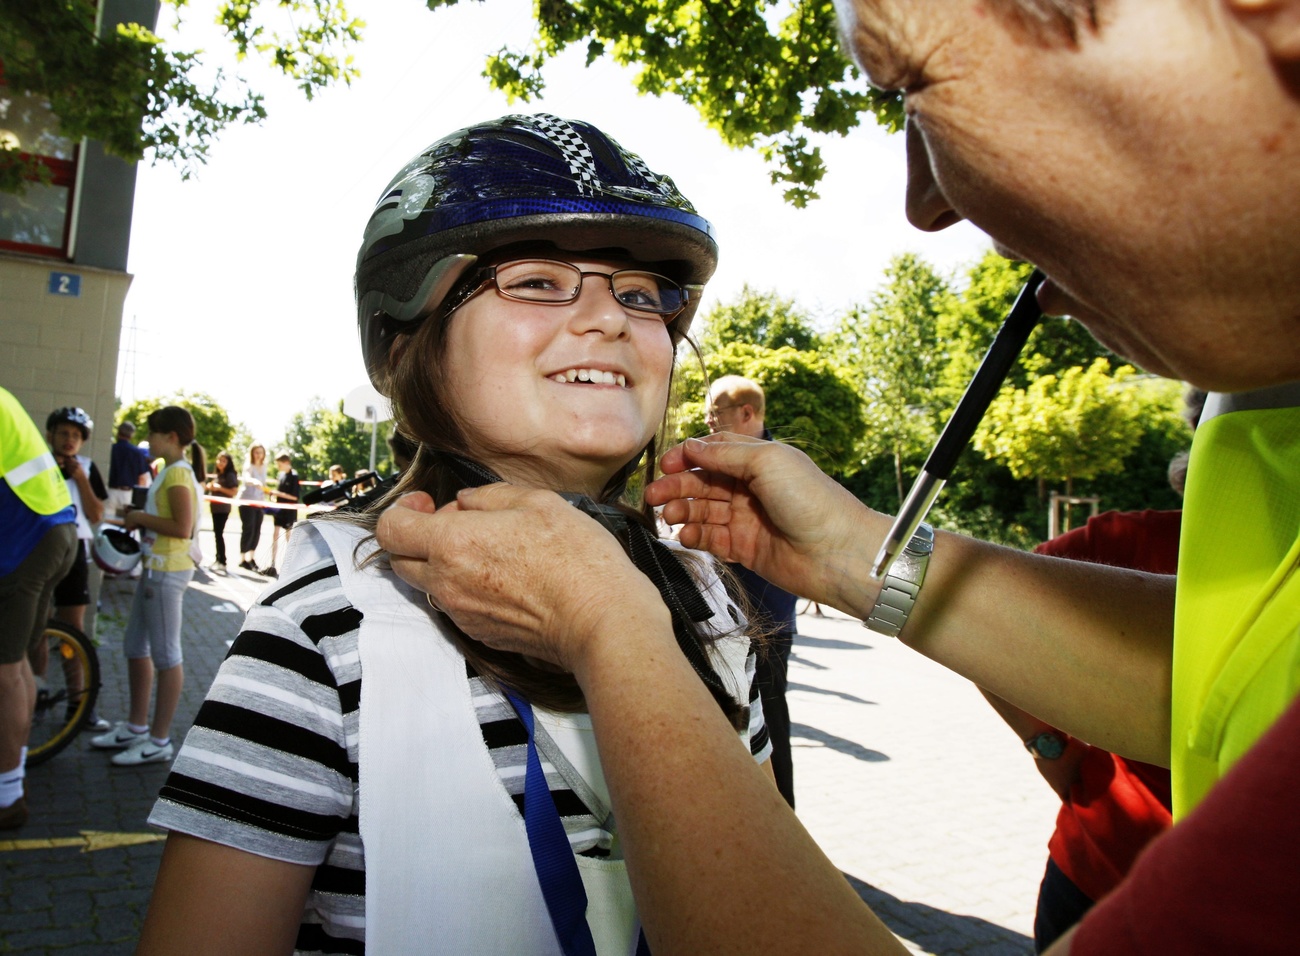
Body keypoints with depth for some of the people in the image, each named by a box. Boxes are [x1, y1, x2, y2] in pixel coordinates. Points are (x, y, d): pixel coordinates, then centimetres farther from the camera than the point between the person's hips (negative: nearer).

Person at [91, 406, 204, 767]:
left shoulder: (178, 473, -16)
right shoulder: (173, 471, 15)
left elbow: (181, 527, -24)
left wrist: (141, 517, -13)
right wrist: (140, 519, 5)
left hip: (167, 571, -11)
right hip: (156, 567, 11)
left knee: (166, 654, -3)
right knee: (135, 646, 18)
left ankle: (159, 741, 5)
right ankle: (136, 726, 30)